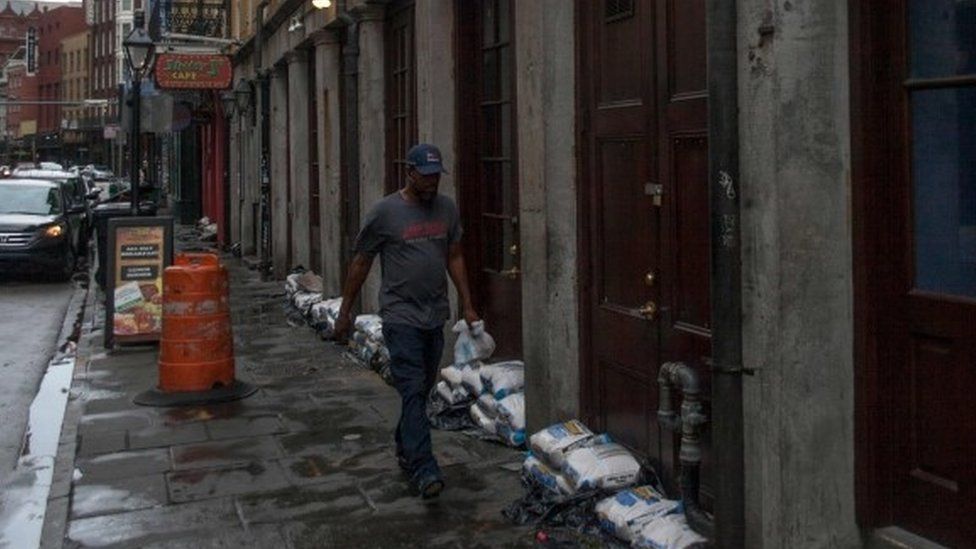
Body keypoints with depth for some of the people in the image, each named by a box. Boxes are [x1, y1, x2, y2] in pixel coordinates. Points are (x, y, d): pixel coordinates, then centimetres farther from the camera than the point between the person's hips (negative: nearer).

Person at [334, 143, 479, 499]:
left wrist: (467, 305, 12)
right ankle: (422, 469, -12)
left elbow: (455, 257, 16)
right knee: (413, 392, -11)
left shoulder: (447, 209, 8)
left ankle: (404, 449, 34)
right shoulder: (385, 212, -7)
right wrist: (345, 312, 3)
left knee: (421, 390, 15)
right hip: (401, 317, -5)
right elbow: (360, 263, 0)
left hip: (435, 316, 5)